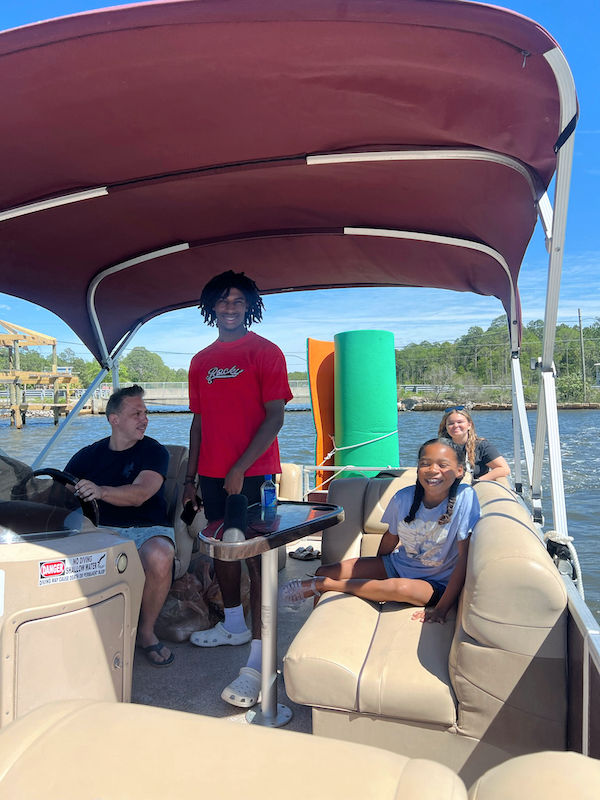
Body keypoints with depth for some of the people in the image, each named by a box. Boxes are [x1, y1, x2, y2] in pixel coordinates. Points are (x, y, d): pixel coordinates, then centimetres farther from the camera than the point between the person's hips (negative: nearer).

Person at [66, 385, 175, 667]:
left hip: (147, 529, -2)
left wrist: (100, 491, -35)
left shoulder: (154, 452, 0)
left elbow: (139, 494, -17)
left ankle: (146, 632, -6)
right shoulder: (88, 455, 12)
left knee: (159, 557, -36)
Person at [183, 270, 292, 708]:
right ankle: (234, 626, 37)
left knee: (257, 558, -5)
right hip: (213, 474, 7)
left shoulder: (266, 352, -4)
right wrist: (191, 477, 12)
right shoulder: (202, 361, 14)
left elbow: (275, 418, -11)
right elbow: (199, 421, 16)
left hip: (253, 474, -6)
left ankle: (257, 663, -1)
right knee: (222, 550, 17)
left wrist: (240, 469, -17)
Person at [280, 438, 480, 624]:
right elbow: (391, 538, 4)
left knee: (401, 588, -37)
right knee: (323, 571, -7)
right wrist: (375, 572, 16)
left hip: (435, 582, -4)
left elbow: (464, 559, -21)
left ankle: (321, 585, -16)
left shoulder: (465, 497, -24)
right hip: (399, 564, 4)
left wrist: (442, 609, -23)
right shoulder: (403, 498, -13)